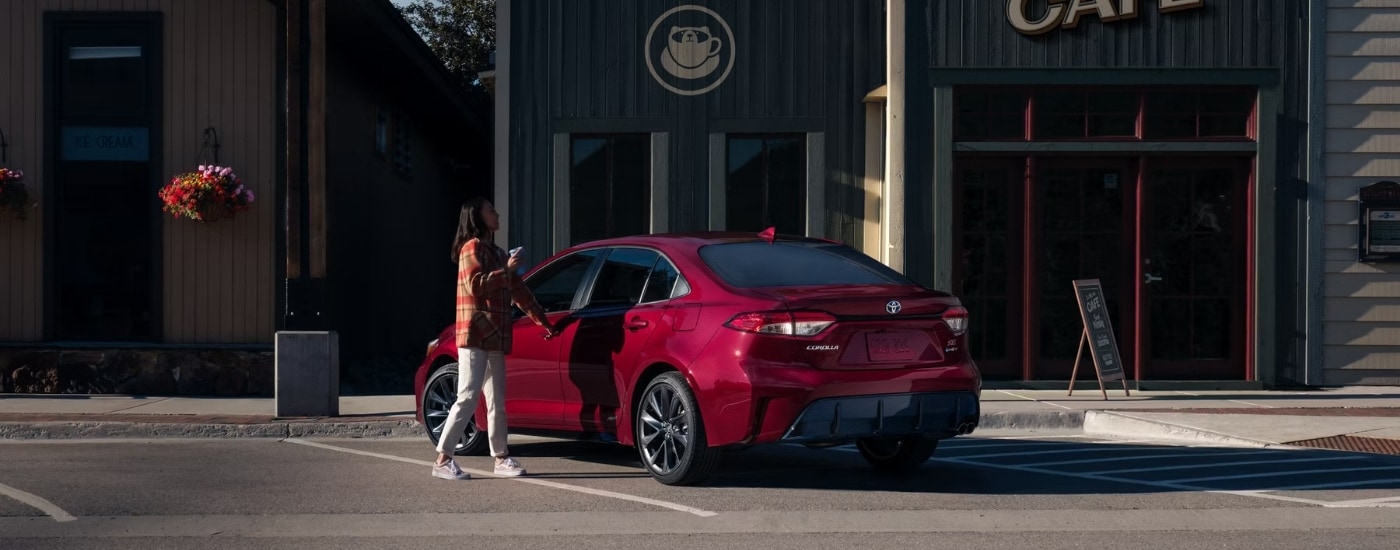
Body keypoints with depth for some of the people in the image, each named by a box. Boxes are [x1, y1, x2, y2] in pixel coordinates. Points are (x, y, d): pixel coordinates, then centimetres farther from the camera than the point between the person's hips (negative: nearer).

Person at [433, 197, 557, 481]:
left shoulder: (497, 253, 22)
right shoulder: (472, 247, -4)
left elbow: (518, 290, 27)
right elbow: (475, 284, -18)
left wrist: (542, 320, 28)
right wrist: (507, 271, -15)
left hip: (495, 338, 9)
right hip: (474, 335, -9)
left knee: (496, 401, 9)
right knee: (468, 397, -13)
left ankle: (501, 458, 13)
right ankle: (443, 460, -11)